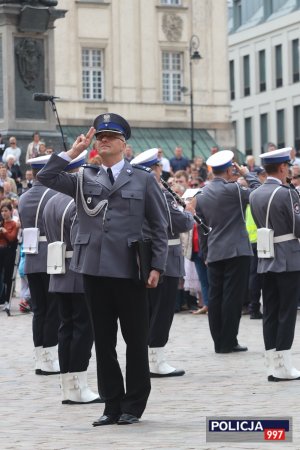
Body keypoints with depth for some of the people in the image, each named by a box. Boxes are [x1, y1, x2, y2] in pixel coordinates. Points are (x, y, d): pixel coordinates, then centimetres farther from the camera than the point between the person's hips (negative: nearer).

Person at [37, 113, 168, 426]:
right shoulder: (84, 179, 11)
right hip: (95, 270, 3)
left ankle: (133, 405, 12)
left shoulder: (143, 180, 5)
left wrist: (157, 266, -4)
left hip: (129, 271, -3)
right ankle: (112, 405, 15)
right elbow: (46, 177, 1)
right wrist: (74, 151, 1)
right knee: (103, 341, 7)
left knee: (136, 340, 3)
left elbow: (160, 227, 4)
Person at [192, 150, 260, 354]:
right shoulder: (233, 190, -11)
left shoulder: (201, 196, 10)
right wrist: (247, 173, 6)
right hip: (236, 251, -6)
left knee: (215, 297, 7)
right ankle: (228, 342, -4)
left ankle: (219, 342, 9)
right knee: (233, 297, -3)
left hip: (214, 253, 6)